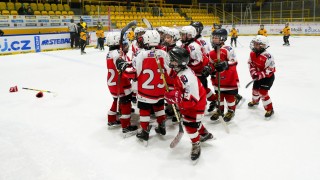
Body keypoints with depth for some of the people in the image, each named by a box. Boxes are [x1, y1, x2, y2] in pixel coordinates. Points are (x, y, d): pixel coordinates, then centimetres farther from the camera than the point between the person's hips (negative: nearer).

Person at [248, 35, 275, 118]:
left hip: (268, 77, -7)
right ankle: (255, 101, 52)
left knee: (263, 92, -13)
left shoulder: (267, 56, -30)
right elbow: (250, 64, 2)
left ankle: (269, 109, 0)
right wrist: (253, 73, -13)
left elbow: (270, 69, -27)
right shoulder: (252, 54, -8)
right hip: (258, 76, 7)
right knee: (255, 89, 21)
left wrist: (260, 75, -31)